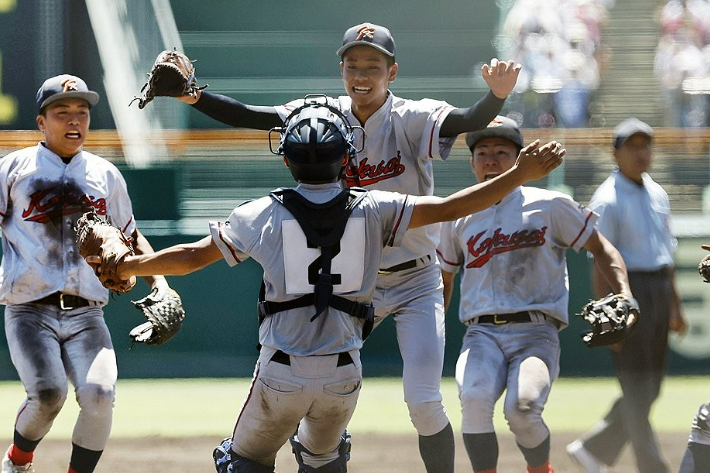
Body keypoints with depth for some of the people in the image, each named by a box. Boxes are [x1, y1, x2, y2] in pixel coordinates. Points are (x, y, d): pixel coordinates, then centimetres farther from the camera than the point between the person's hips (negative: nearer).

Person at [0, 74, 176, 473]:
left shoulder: (106, 175, 16)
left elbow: (131, 238, 24)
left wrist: (159, 283, 9)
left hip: (86, 315, 3)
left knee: (99, 396, -20)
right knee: (49, 393, -24)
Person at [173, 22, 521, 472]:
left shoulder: (413, 119, -16)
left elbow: (464, 121, -35)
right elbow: (254, 117, -14)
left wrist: (497, 96, -57)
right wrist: (193, 95, -29)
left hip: (415, 283, -4)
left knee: (423, 402, -12)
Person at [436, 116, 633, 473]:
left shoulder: (549, 206, 7)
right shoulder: (457, 218, 16)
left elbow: (601, 249, 11)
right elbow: (444, 278, 29)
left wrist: (625, 297, -4)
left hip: (536, 332, -2)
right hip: (482, 334, 2)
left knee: (522, 408, -28)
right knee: (474, 399, -30)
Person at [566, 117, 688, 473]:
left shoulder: (657, 194, 14)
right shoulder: (608, 200, -10)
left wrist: (675, 306, 19)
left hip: (658, 293, 8)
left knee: (650, 388, 11)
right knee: (637, 389, -6)